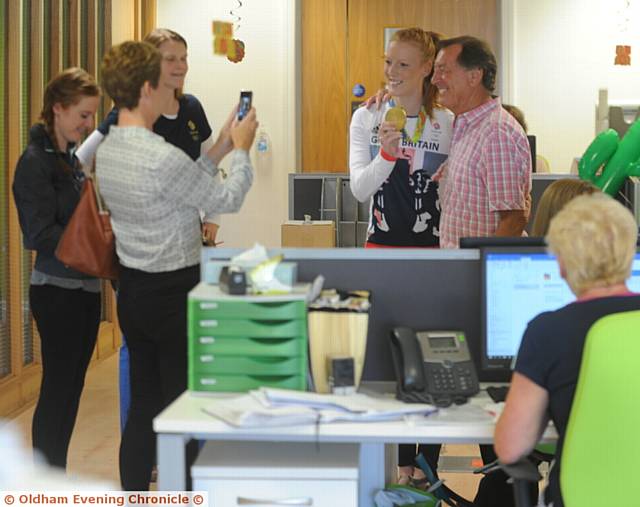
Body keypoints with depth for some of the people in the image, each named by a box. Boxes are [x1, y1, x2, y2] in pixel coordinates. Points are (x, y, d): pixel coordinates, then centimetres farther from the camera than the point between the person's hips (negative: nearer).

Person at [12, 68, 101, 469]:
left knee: (71, 389, 12)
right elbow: (42, 234, -18)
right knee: (57, 390, -1)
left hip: (85, 287, 8)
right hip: (57, 290, -8)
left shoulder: (73, 158, 11)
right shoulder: (36, 162, -12)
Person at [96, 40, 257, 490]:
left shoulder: (107, 151, 4)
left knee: (144, 405, 14)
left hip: (133, 289, 8)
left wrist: (220, 150, 15)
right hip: (174, 293, -8)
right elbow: (227, 200, -9)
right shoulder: (162, 156, -23)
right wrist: (242, 150, 6)